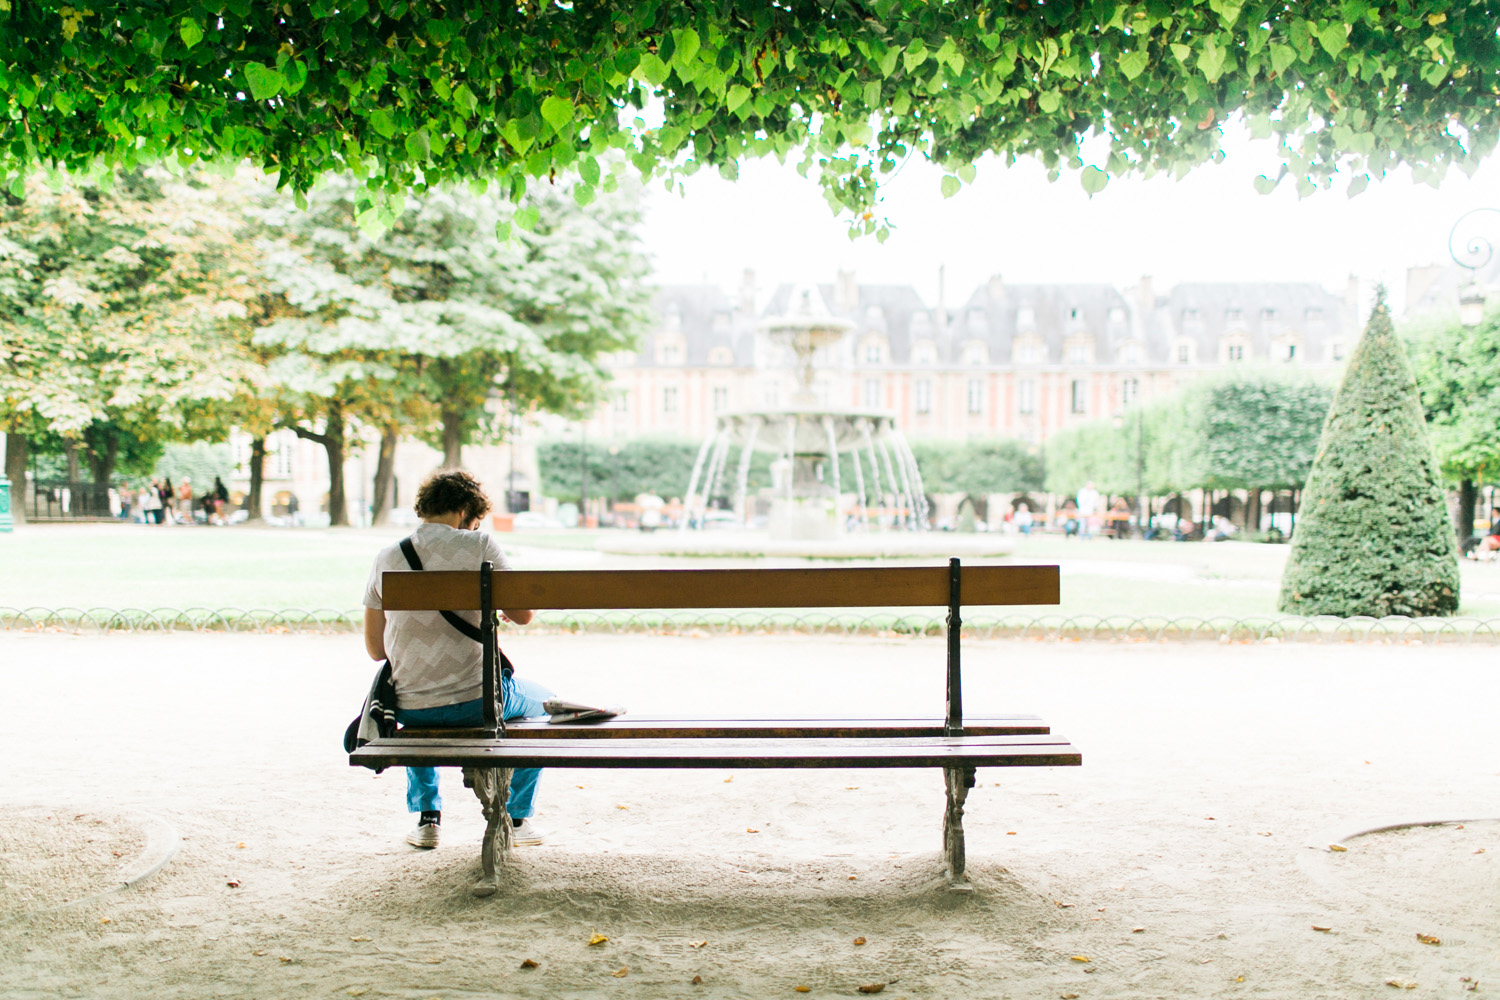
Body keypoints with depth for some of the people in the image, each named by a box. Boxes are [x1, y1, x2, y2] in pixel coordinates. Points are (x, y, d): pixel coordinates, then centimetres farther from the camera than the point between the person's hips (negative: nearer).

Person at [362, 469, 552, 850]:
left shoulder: (387, 557, 4)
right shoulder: (477, 545, -8)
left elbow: (375, 649, 9)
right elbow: (522, 614, -4)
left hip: (411, 710, 4)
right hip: (476, 702, -4)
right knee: (543, 702, 29)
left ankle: (426, 816, 35)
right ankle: (516, 818, 30)